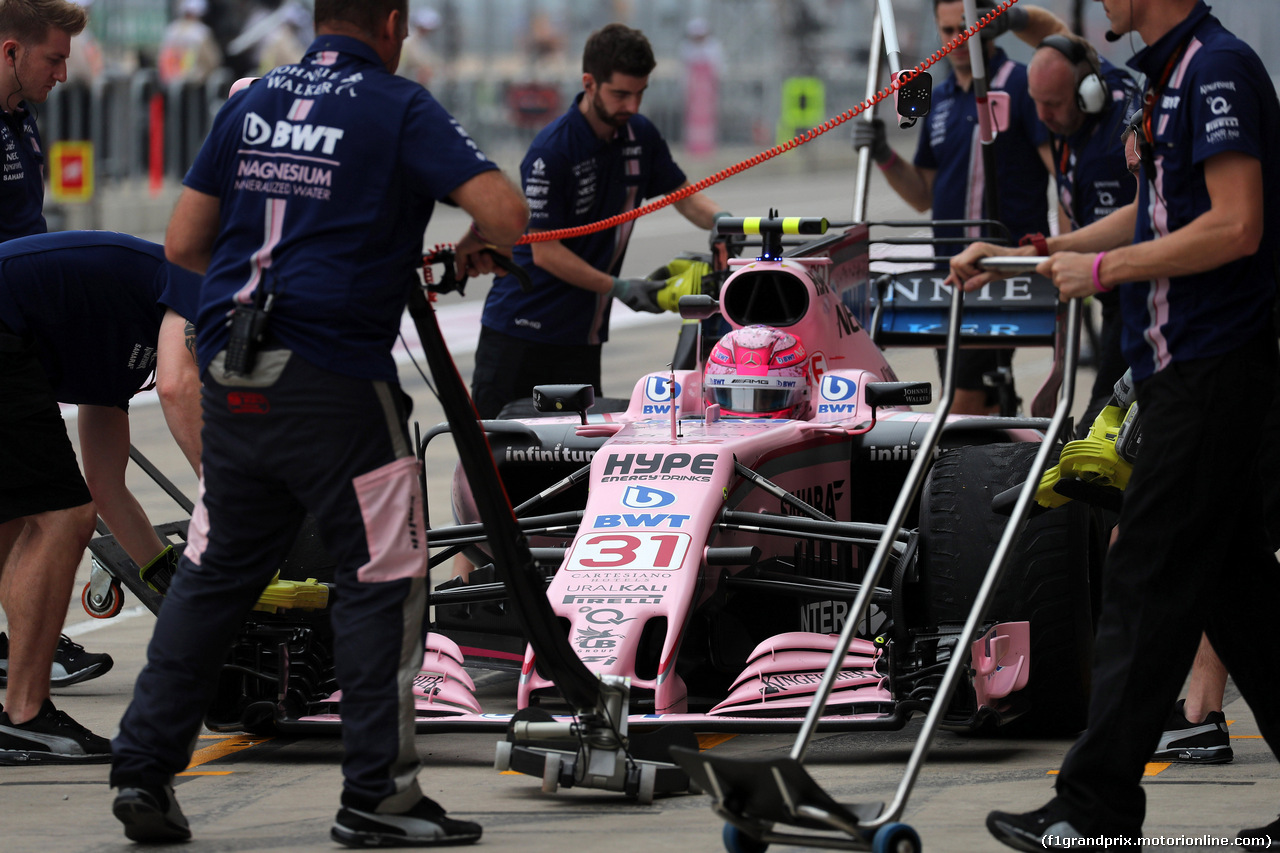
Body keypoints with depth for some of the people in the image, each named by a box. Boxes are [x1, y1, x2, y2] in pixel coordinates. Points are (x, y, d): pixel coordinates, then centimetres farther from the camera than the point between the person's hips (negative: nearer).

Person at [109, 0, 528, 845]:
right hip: (336, 377, -6)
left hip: (232, 383, 6)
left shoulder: (251, 103, 12)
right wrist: (481, 246, 9)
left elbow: (184, 244, 13)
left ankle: (144, 769, 12)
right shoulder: (400, 107, -4)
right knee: (384, 580, 4)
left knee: (213, 575, 14)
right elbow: (506, 212, -13)